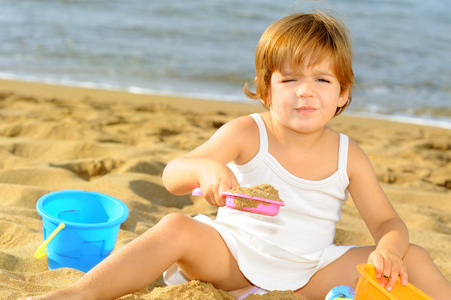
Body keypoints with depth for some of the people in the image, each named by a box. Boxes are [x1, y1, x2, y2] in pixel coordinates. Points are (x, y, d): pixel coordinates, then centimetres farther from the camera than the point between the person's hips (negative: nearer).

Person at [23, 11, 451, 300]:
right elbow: (172, 177, -22)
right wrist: (204, 168, -46)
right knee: (176, 228, -30)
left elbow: (387, 221, -3)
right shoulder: (247, 134, -13)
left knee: (412, 257, -13)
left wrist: (388, 251, -28)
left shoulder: (347, 156, -5)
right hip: (236, 259, -2)